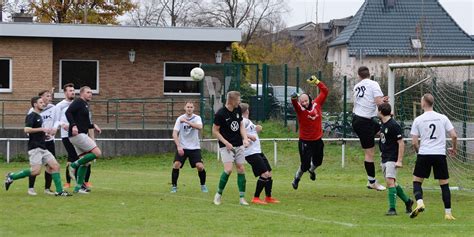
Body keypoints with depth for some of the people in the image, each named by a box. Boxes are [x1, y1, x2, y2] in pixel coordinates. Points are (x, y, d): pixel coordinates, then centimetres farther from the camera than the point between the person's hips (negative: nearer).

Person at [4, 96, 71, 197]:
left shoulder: (39, 117, 20)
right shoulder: (31, 116, -7)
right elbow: (26, 129, -22)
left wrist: (47, 131, 16)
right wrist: (42, 129, -22)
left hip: (43, 148, 9)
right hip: (35, 148, -9)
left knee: (55, 166, -2)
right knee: (36, 171, -16)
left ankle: (59, 191, -2)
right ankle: (11, 177, -1)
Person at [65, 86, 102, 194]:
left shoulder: (85, 105, 22)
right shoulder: (78, 102, -6)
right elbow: (68, 112, -20)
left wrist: (93, 125, 15)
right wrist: (73, 125, -31)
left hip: (82, 135, 10)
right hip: (77, 135, -10)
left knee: (85, 162, 9)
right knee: (97, 153, -15)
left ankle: (78, 187, 11)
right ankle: (74, 165, -8)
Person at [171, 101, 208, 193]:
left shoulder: (197, 118, -3)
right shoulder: (180, 119, -3)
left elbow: (199, 127, -25)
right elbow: (175, 134, -8)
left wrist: (186, 121, -31)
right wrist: (178, 146, -20)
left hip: (195, 147, 0)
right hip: (182, 147, 0)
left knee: (200, 166, -13)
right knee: (176, 165, -17)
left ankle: (203, 185, 10)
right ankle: (174, 186, 0)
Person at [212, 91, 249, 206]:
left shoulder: (238, 110, 2)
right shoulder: (220, 113, -15)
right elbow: (215, 131, -9)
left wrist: (245, 138, -1)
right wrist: (226, 143, -15)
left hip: (239, 145, 6)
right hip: (226, 146, -6)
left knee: (241, 169, 2)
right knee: (228, 169, -18)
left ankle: (242, 198, 8)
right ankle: (219, 194, 0)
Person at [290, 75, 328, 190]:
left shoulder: (317, 104, -6)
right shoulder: (300, 109, -18)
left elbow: (325, 91, 1)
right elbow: (295, 105, -41)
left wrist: (316, 81, -5)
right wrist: (294, 99, -63)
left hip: (318, 140, 4)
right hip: (305, 141, -4)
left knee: (318, 162, 21)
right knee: (305, 164, -5)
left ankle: (312, 170, 56)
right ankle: (296, 179, 23)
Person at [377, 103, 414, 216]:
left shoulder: (394, 125, -16)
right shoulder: (383, 124, 11)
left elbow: (401, 143, -17)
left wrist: (399, 161, -21)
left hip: (392, 159, -9)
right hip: (384, 159, 9)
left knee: (390, 181, -17)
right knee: (392, 183, 14)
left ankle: (392, 208, -17)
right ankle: (407, 201, 30)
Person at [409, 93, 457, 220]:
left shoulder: (418, 120, 0)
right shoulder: (443, 118, 3)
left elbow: (414, 143, -1)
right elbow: (454, 136, 1)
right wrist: (453, 149, 19)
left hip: (424, 154, -1)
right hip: (440, 155, 1)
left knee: (417, 181, 11)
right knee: (444, 184, 7)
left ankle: (419, 202, -14)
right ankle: (448, 213, 5)